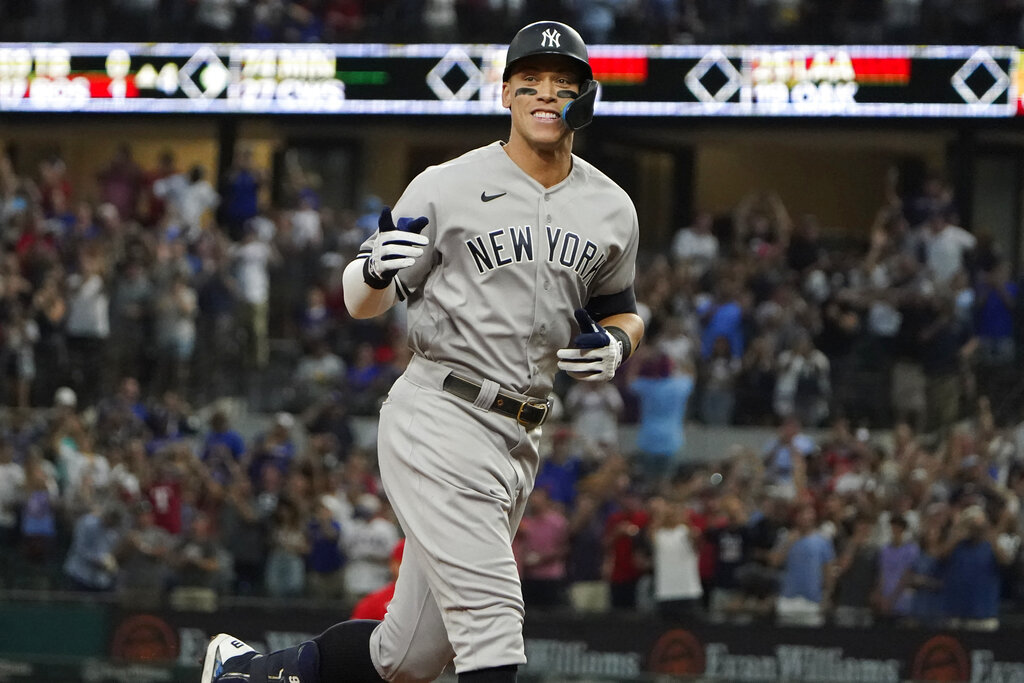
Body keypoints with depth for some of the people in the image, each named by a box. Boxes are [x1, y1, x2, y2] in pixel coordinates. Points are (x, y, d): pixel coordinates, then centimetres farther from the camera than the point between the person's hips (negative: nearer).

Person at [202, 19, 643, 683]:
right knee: (490, 617, -20)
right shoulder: (447, 187, -5)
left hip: (518, 441, 6)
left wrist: (618, 344, 0)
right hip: (438, 422, -6)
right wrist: (375, 270, -24)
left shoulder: (612, 210, 9)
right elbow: (362, 302, 0)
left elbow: (622, 309, 24)